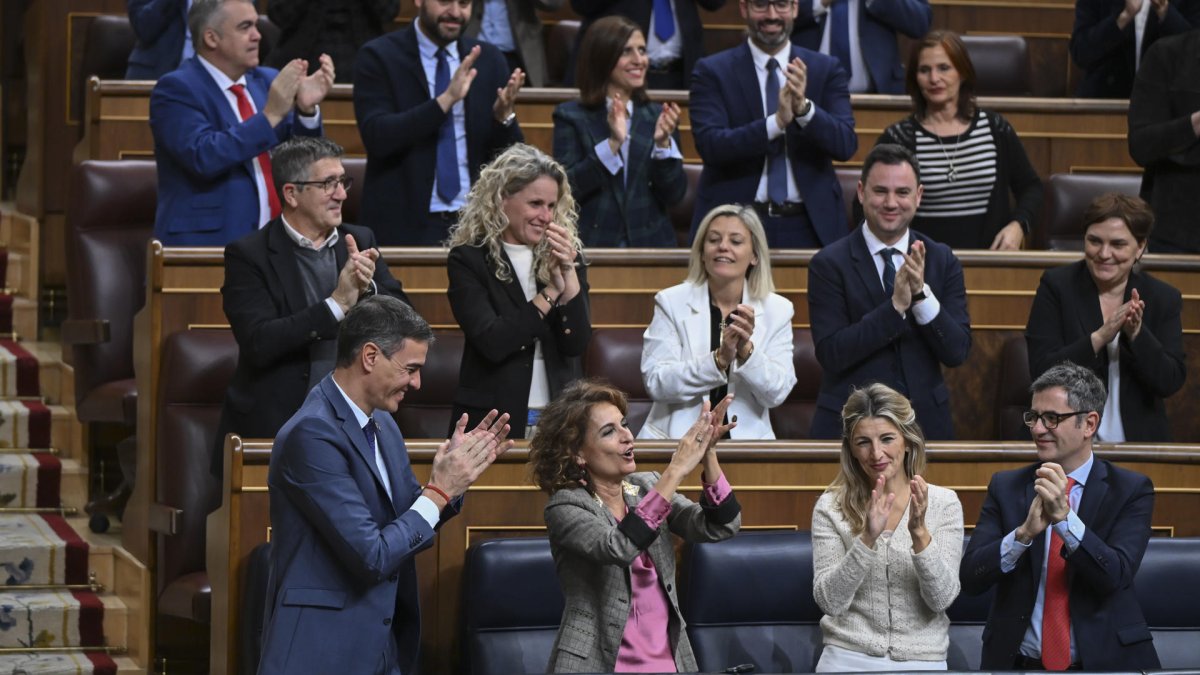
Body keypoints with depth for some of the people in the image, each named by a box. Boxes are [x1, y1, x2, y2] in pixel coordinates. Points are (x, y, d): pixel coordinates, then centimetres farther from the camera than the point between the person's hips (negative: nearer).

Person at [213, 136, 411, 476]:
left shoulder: (360, 241, 11)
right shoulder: (248, 255, -4)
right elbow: (259, 343, -15)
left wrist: (368, 288, -12)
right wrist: (337, 305, -19)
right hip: (272, 429, -3)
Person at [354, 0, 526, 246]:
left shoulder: (489, 61, 7)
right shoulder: (379, 57, -3)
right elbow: (376, 137, -16)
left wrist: (504, 115, -15)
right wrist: (446, 99, -24)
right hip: (403, 225, -3)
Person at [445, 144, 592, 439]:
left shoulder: (568, 256, 7)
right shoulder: (468, 259, -3)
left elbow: (576, 344, -3)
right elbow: (492, 343, -15)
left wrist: (569, 273, -12)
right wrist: (551, 292, -12)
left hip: (560, 416, 3)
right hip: (493, 417, -3)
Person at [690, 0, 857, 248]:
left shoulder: (826, 69, 6)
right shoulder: (712, 72, 1)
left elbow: (846, 145, -4)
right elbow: (709, 145, -13)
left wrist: (804, 107, -23)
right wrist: (777, 121, -26)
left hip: (809, 226, 2)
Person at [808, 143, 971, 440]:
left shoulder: (943, 260, 4)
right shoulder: (829, 264, -4)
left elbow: (957, 352, -3)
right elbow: (831, 354, -13)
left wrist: (922, 293, -17)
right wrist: (896, 306, -21)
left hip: (925, 422, 2)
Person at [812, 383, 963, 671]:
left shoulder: (944, 503, 0)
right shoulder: (831, 507, 0)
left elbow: (941, 598, -7)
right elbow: (830, 601, -8)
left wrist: (919, 533, -19)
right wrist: (867, 538, -19)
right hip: (849, 659, -1)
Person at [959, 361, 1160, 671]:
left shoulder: (1130, 490, 3)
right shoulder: (1006, 486, 8)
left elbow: (1116, 576, -10)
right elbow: (970, 578, -2)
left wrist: (1064, 517, -21)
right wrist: (1024, 532, -17)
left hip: (1103, 661, -1)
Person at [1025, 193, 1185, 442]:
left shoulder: (1164, 298, 5)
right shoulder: (1056, 286, 1)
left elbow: (1172, 382, -2)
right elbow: (1041, 372, -8)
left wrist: (1136, 334, -17)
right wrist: (1099, 337, -20)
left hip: (1139, 439, 2)